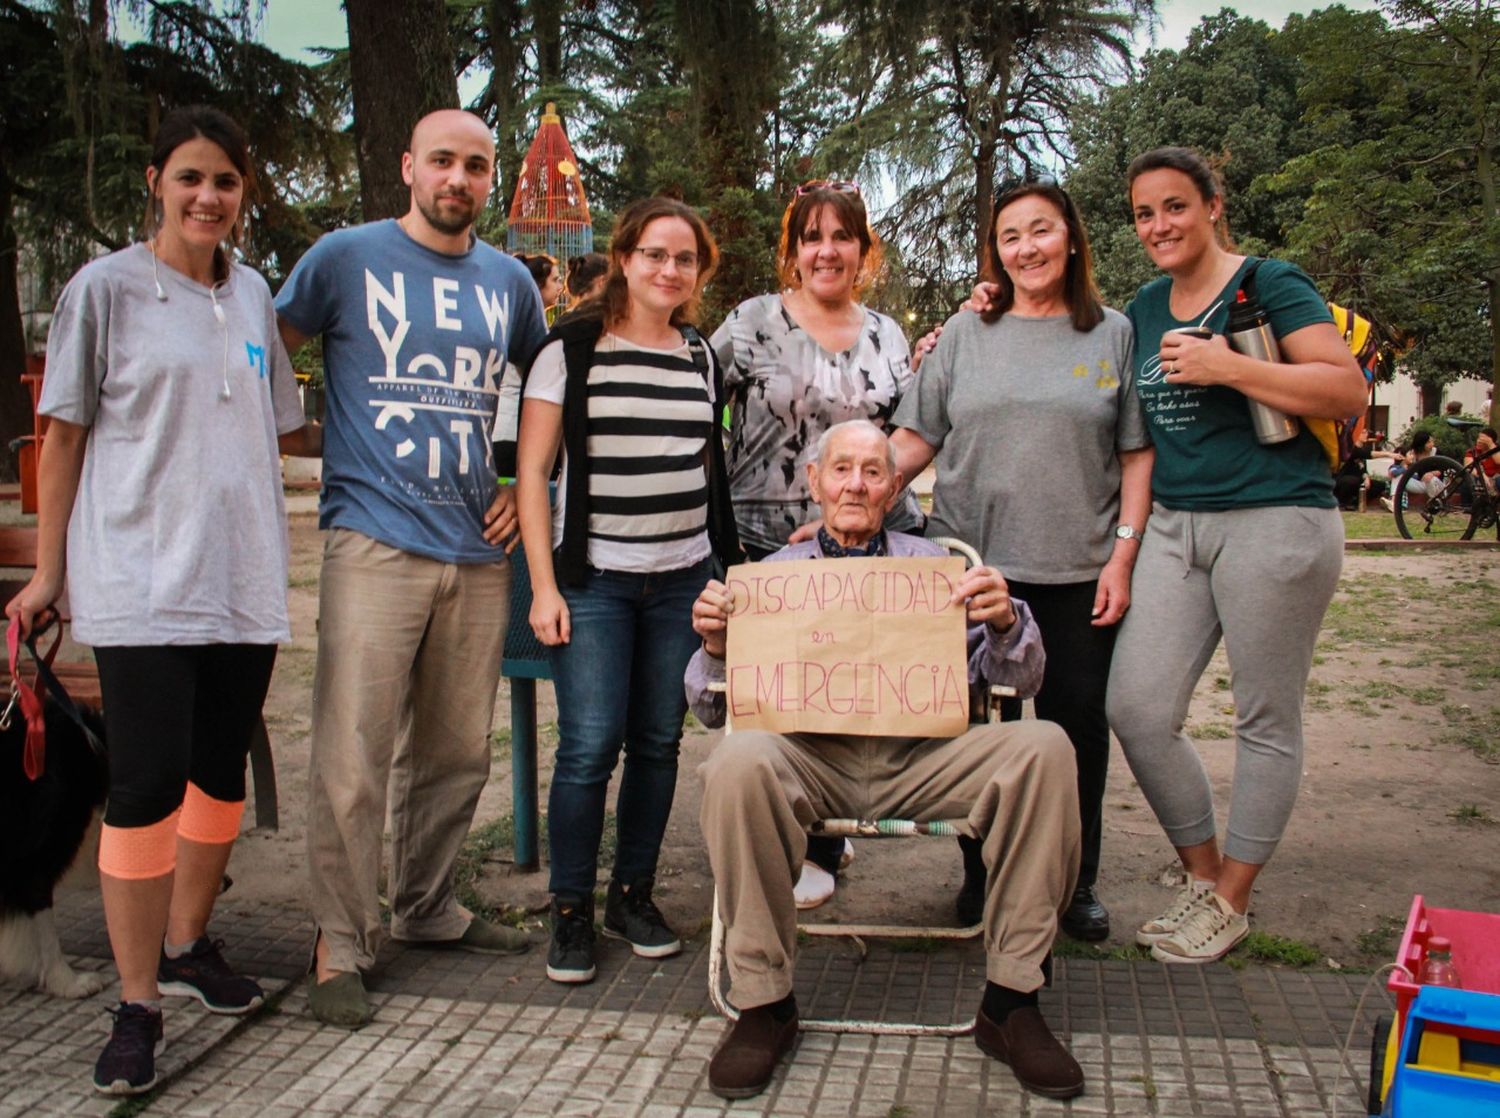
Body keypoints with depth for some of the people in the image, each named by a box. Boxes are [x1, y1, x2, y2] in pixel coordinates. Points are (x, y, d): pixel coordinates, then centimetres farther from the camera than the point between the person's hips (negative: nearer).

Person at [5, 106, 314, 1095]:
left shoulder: (253, 294, 12)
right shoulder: (106, 289, -1)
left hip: (245, 577, 5)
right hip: (141, 580, -5)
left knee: (222, 775, 10)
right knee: (147, 783, -8)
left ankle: (186, 947, 31)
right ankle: (138, 1006, 5)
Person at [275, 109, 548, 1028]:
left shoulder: (509, 281, 14)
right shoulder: (347, 258, 3)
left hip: (477, 549, 4)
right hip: (375, 541, -4)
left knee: (457, 754, 11)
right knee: (353, 755, -6)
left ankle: (428, 910, 28)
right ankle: (341, 945, 8)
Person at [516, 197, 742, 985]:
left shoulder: (701, 359, 12)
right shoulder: (571, 350, -2)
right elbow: (532, 473, -4)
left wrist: (727, 565, 12)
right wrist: (543, 586, -10)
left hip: (684, 578, 4)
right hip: (593, 578, -4)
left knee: (658, 742, 8)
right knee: (589, 747, -6)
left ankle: (634, 895, 23)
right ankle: (571, 911, 10)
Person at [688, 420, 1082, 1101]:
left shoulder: (931, 562, 20)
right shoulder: (776, 573, 18)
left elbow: (1020, 680, 14)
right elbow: (714, 709, 13)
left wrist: (1004, 624, -8)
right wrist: (715, 648, -8)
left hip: (922, 753, 1)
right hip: (812, 757, -1)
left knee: (1043, 747, -26)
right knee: (738, 758, -34)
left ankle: (1011, 1002, -14)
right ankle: (762, 1004, -16)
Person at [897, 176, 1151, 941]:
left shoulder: (1113, 335, 6)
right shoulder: (966, 334, 7)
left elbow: (1138, 454, 5)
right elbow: (914, 439, 7)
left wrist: (1123, 555, -3)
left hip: (1078, 572, 0)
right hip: (972, 564, 1)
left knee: (1077, 726, 5)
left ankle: (1077, 882, 22)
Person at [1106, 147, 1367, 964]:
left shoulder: (1269, 283, -4)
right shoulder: (1146, 308, 15)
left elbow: (1349, 390, -14)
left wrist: (1229, 367, -20)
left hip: (1274, 522, -6)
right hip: (1175, 528, 6)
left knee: (1266, 721, 4)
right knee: (1135, 708, -2)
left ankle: (1232, 901, 19)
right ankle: (1202, 872, 18)